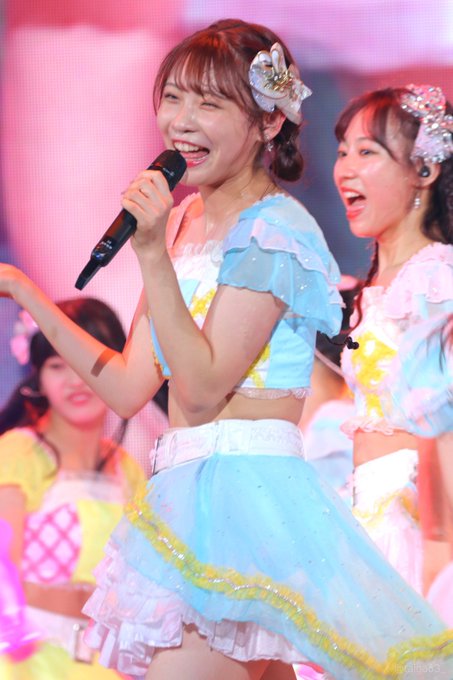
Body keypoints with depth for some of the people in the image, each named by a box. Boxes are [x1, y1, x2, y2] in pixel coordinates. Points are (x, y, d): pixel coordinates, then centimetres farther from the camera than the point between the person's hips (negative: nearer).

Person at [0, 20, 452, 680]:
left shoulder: (273, 230, -9)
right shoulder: (184, 222, 15)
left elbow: (202, 389, -16)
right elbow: (129, 388, 12)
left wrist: (153, 255, -19)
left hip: (242, 491, -8)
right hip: (188, 495, 8)